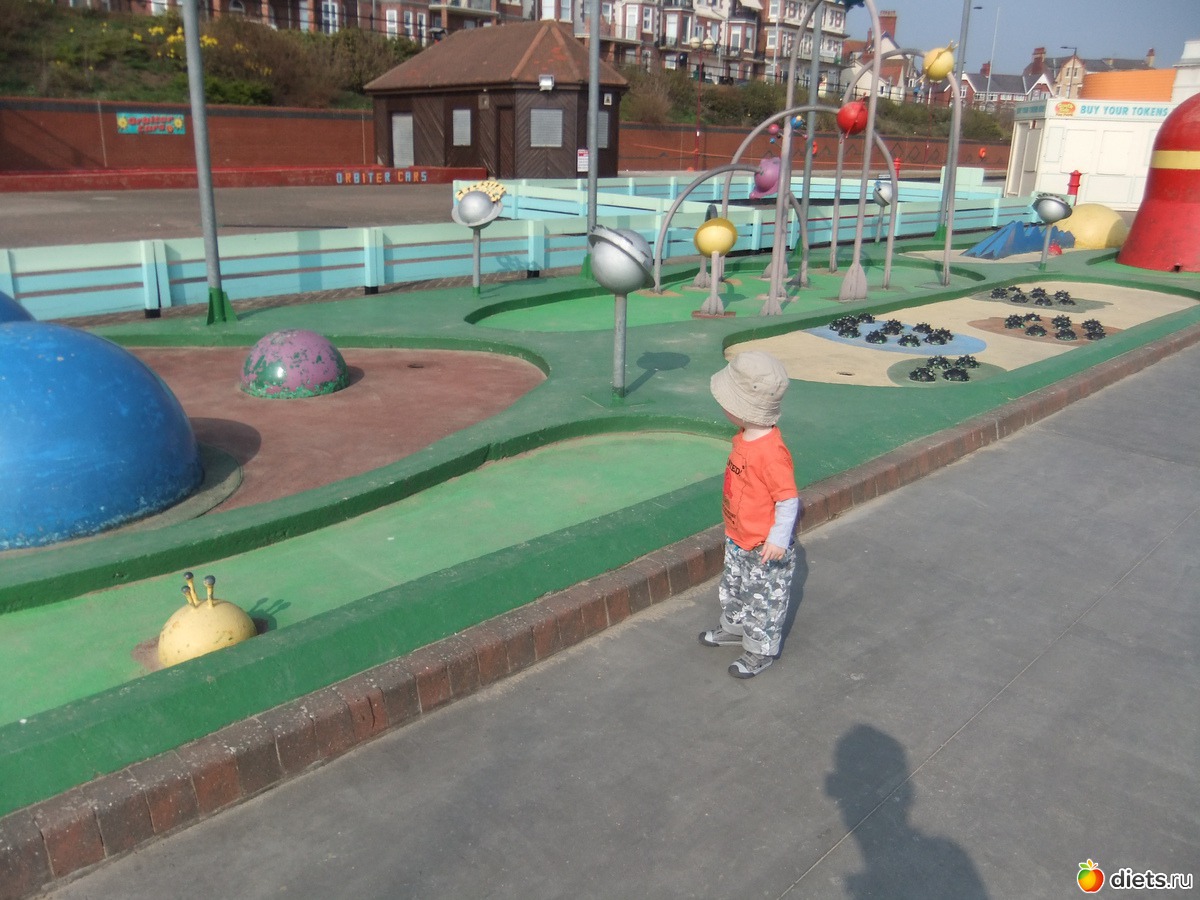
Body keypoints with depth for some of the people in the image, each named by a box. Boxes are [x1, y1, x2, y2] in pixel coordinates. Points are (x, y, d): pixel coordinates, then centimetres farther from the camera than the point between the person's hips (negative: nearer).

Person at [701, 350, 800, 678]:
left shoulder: (770, 451, -33)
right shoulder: (744, 438, -3)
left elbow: (789, 499, -26)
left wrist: (778, 539, -25)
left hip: (765, 546, -9)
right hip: (738, 537, 9)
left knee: (764, 596, 11)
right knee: (732, 586, 27)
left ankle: (761, 650, 29)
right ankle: (735, 628, 50)